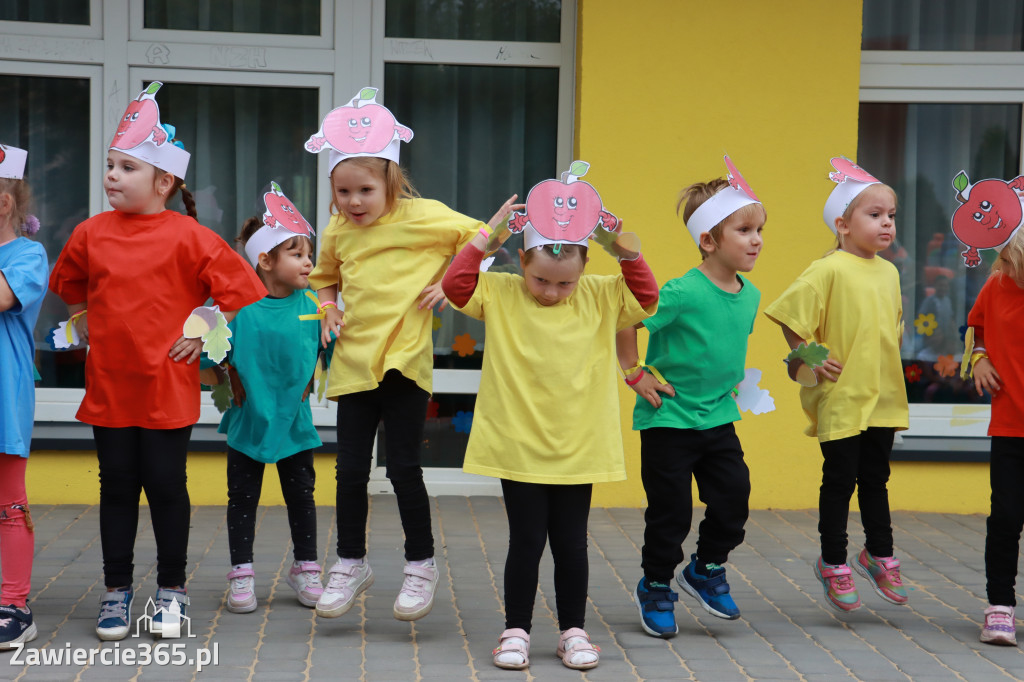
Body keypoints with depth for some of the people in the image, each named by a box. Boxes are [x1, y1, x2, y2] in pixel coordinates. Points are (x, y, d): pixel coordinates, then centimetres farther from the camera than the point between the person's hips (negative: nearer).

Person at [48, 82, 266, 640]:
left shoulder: (188, 236, -8)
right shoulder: (91, 234, 3)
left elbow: (243, 290, -5)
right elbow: (69, 285, 23)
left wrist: (205, 337, -6)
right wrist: (86, 327, 14)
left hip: (168, 387, -3)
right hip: (107, 385, 3)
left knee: (166, 486, 4)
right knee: (117, 487, 9)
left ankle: (171, 589, 18)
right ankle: (117, 591, 20)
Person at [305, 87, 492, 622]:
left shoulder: (421, 216, -6)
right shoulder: (338, 231, 8)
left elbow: (479, 237, 1)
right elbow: (325, 277, 26)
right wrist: (329, 309, 7)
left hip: (404, 360, -4)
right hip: (353, 362, 4)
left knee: (403, 468, -2)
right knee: (350, 469, 8)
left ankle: (420, 566, 15)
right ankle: (350, 564, 24)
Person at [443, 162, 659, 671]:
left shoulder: (600, 297, 3)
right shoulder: (501, 294, -3)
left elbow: (647, 297, -2)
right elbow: (455, 285, -14)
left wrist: (627, 250, -13)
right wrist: (484, 239, -20)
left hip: (579, 449, 2)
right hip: (518, 447, -2)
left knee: (571, 543, 9)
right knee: (525, 541, 4)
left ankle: (573, 631, 22)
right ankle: (516, 630, 17)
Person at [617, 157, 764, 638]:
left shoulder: (750, 294, 1)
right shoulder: (683, 293, -22)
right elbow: (625, 319, -19)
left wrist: (729, 379, 14)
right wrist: (634, 373, -14)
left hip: (719, 417, 6)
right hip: (668, 418, -6)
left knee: (734, 494, 1)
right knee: (671, 510, 2)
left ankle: (707, 568, 26)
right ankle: (655, 587, 23)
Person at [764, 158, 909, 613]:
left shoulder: (889, 272, 9)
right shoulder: (829, 270, -14)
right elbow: (790, 314, -17)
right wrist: (808, 358, -15)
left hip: (883, 397, 6)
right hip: (840, 399, -6)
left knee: (876, 478, 16)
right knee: (840, 480, 3)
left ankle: (879, 554, 32)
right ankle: (833, 563, 16)